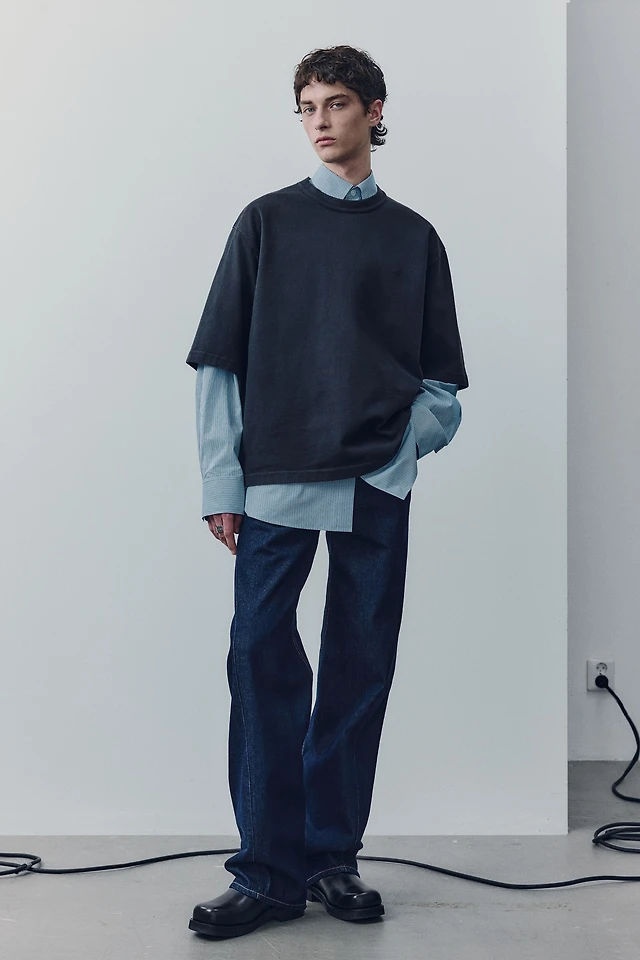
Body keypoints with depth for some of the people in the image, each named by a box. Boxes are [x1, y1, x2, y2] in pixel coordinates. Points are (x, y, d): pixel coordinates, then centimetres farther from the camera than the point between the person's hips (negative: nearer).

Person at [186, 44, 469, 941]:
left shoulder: (413, 236, 12)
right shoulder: (266, 221, 10)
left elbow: (441, 378, 13)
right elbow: (220, 362, 5)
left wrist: (409, 440, -6)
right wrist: (222, 483, -2)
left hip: (377, 486, 1)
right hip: (275, 481, -1)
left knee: (360, 668, 4)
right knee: (263, 664, -5)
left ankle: (333, 857, 17)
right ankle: (269, 873, 3)